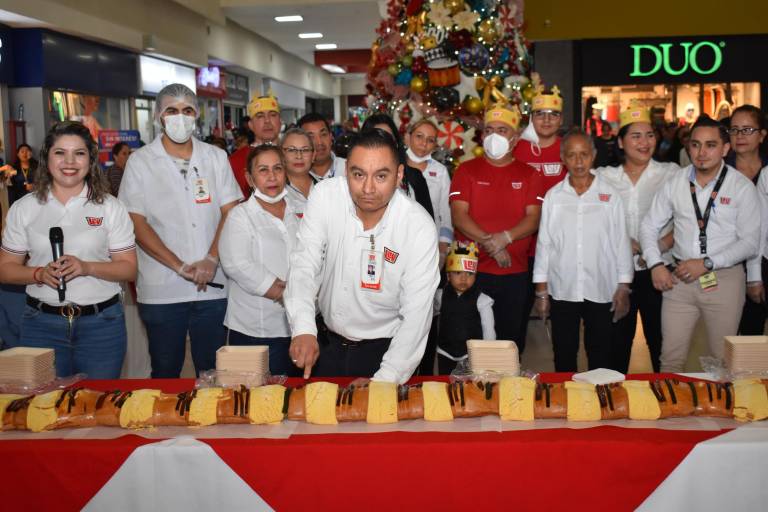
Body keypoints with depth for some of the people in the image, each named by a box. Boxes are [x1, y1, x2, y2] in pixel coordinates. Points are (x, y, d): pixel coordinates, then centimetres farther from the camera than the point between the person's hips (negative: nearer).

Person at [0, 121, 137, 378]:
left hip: (101, 323, 0)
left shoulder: (110, 207, 2)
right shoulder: (24, 209, 6)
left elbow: (129, 268, -1)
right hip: (41, 323, 1)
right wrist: (40, 274, -13)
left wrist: (86, 267, -17)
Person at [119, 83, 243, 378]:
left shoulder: (216, 157, 8)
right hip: (160, 290, -1)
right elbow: (137, 223, -5)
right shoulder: (140, 162, 2)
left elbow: (230, 212, 3)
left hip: (213, 286, 2)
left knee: (212, 372, 9)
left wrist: (212, 259, -13)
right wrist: (180, 267, -14)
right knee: (165, 374, 9)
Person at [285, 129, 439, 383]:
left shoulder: (420, 227, -21)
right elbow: (304, 265, -16)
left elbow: (416, 316, -19)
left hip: (385, 349, -2)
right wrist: (304, 329, -32)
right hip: (327, 344, 3)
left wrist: (384, 380, -25)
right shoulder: (324, 196, -14)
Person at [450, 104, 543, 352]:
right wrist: (490, 243, -16)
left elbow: (533, 219, -2)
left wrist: (504, 238, -19)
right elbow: (458, 216, -6)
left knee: (510, 339, 10)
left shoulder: (528, 175, 8)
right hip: (472, 271, -1)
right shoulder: (467, 170, 3)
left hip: (514, 273, 1)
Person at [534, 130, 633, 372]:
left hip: (601, 290, -1)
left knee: (601, 357, 9)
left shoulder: (610, 195, 0)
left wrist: (623, 288, -1)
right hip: (562, 290, 1)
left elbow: (621, 242, 2)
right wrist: (541, 289, 3)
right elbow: (544, 243, 4)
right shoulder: (553, 196, 2)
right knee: (564, 356, 10)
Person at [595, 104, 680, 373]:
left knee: (661, 341, 6)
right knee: (618, 340, 9)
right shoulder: (604, 176, 5)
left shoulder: (672, 173, 2)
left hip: (658, 271, -1)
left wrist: (659, 246, -16)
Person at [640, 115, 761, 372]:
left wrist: (707, 263, -13)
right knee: (671, 360, 4)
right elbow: (649, 226, 10)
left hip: (724, 278, -2)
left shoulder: (742, 187, -3)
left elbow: (750, 242, -5)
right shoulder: (674, 184, 5)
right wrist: (655, 265, -5)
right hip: (679, 278, 2)